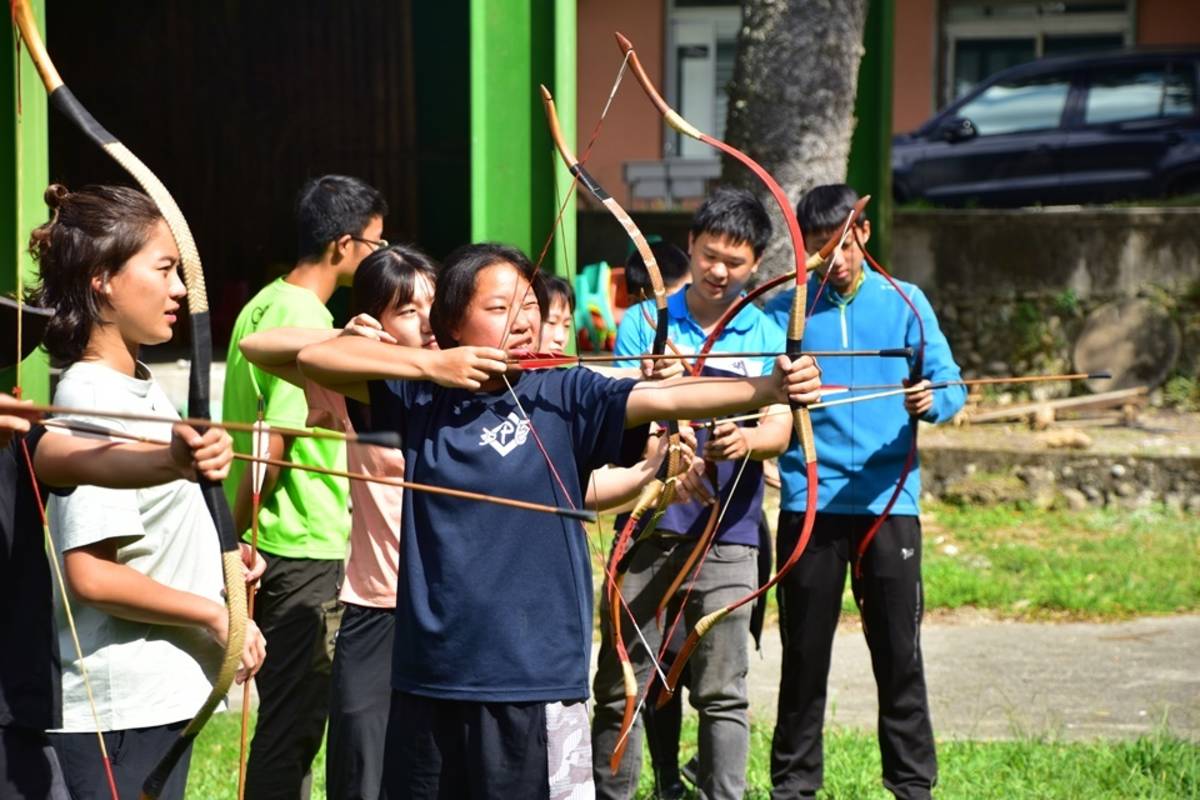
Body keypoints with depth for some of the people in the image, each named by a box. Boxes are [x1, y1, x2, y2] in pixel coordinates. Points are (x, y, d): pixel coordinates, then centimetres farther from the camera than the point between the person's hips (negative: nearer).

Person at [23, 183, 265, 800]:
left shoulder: (142, 388, 11)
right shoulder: (92, 402, -18)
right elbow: (91, 575, -23)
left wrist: (221, 562, 8)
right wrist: (214, 614, -15)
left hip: (161, 699, 9)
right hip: (119, 713, -9)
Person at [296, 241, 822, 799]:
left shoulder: (565, 396, -3)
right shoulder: (421, 395, 3)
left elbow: (665, 398, -17)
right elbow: (315, 357, 1)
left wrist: (767, 390, -33)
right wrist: (430, 365, -8)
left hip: (535, 674, -2)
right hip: (429, 671, 3)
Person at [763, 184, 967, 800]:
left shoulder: (904, 302, 5)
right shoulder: (786, 310, 4)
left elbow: (949, 382, 0)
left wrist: (932, 400, -21)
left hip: (888, 499, 0)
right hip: (809, 501, 0)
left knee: (899, 651, 3)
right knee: (804, 652, 6)